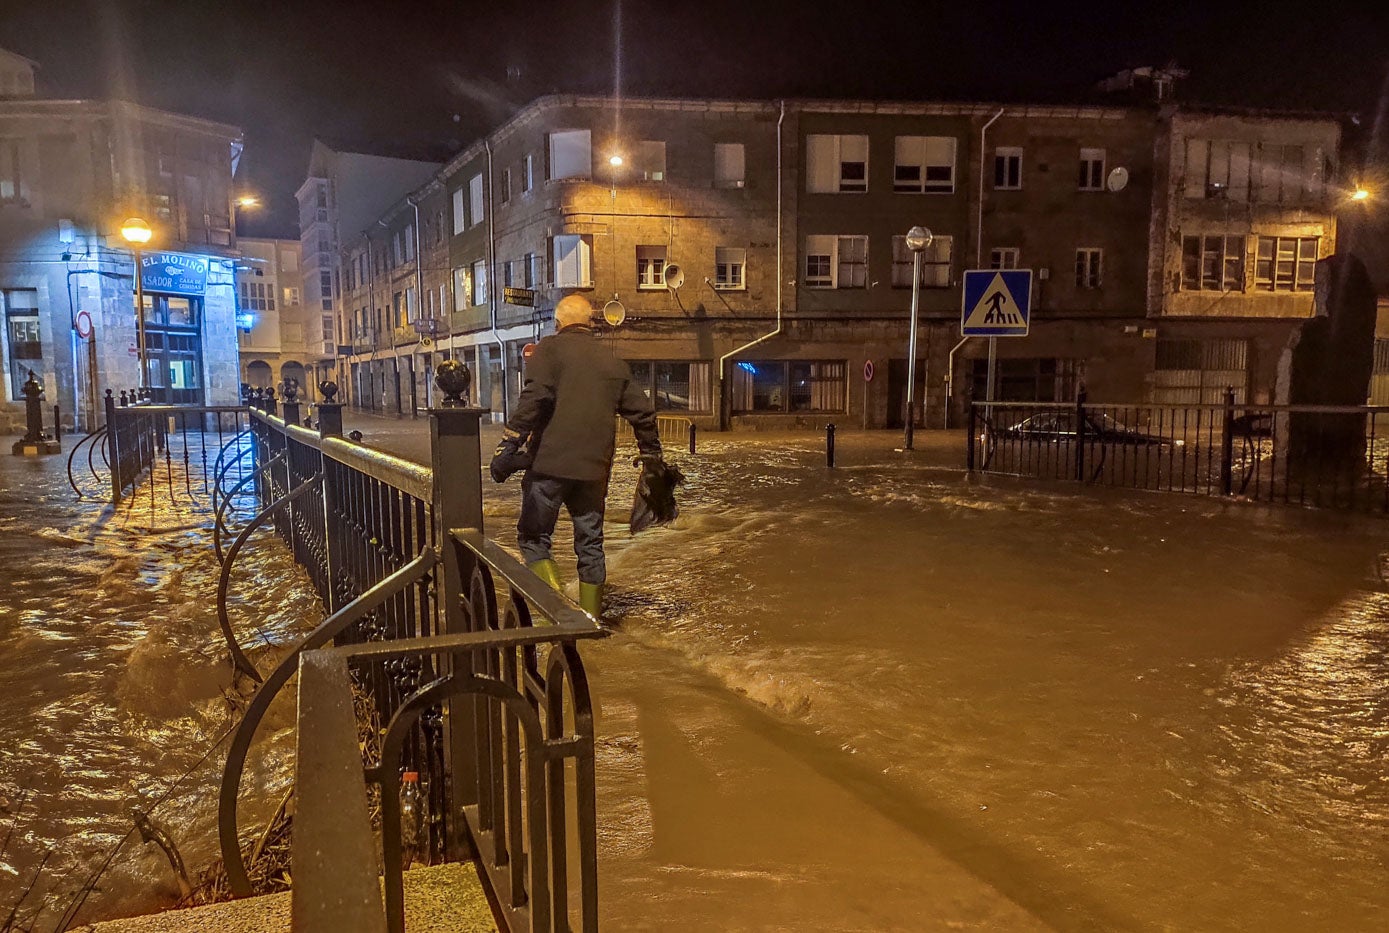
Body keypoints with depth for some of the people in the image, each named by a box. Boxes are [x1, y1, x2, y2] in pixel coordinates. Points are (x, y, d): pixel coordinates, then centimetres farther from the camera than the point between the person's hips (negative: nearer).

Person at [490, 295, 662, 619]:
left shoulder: (550, 349, 0)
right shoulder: (613, 361, 16)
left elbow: (533, 400, -15)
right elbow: (642, 412, 20)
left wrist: (508, 447, -16)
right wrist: (651, 454, 32)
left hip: (551, 462, -5)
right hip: (594, 468, 5)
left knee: (533, 537, 5)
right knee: (590, 543, 14)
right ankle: (591, 615, 20)